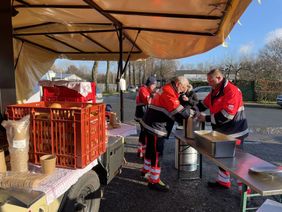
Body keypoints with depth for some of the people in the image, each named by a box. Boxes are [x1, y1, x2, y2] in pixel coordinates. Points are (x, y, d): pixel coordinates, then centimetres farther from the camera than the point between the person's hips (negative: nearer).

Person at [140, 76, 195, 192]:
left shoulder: (167, 90, 12)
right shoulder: (168, 93, -21)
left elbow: (174, 105, 16)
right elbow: (179, 112, -27)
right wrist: (190, 111, -11)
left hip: (151, 125, 10)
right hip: (156, 127, -10)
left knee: (151, 150, 24)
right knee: (156, 154, 0)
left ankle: (146, 170, 42)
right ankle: (154, 181, 11)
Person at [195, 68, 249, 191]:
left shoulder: (232, 91, -24)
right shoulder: (215, 91, 6)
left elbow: (226, 115, -28)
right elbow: (204, 104, 12)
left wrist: (206, 118, -21)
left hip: (234, 133, -9)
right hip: (221, 132, 9)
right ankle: (223, 181, 38)